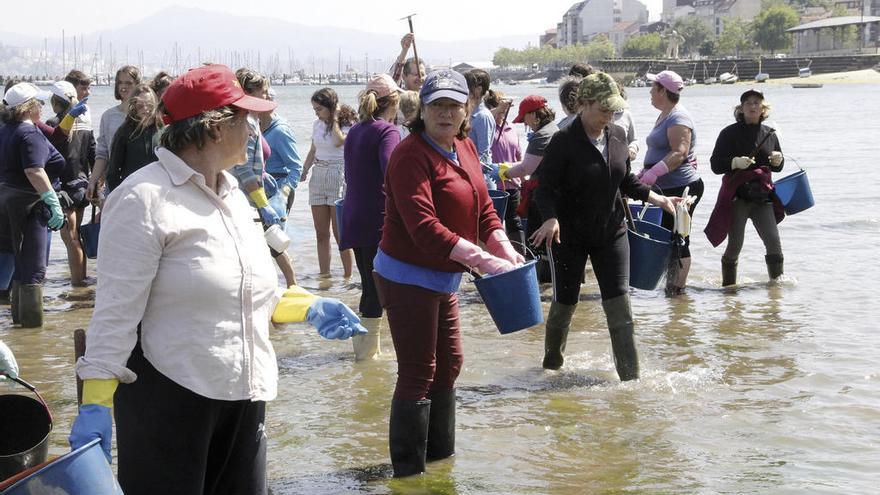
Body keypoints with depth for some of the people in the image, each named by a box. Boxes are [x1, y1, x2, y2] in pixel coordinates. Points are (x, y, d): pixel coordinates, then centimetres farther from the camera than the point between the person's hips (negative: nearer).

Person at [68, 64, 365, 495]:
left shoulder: (232, 194, 13)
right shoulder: (143, 199, -13)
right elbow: (116, 311, -17)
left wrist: (308, 308, 6)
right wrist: (96, 404, -22)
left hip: (243, 396, 8)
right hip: (169, 396, -8)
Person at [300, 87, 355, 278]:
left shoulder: (347, 125, -6)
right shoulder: (317, 124, 12)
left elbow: (338, 141, -25)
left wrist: (335, 118, -15)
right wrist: (303, 172, 14)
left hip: (339, 177, -6)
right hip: (318, 177, 6)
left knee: (340, 233, -6)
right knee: (321, 234, 6)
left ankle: (348, 275, 1)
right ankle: (324, 275, 10)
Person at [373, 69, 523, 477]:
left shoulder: (465, 149, 7)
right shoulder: (411, 155, -21)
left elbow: (483, 209, 9)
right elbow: (424, 228, -30)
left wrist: (505, 248, -10)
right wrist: (483, 260, -31)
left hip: (443, 278, 9)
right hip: (408, 277, -9)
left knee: (448, 365, 18)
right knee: (418, 375, -3)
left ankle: (441, 455, 34)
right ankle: (408, 470, 9)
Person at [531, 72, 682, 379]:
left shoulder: (617, 136, 2)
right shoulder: (564, 142, -15)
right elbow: (545, 190, -17)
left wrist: (654, 198, 3)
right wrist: (551, 219, -35)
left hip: (611, 233, 4)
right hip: (569, 236, -4)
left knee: (619, 304, -4)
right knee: (564, 302, 8)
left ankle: (630, 377, -2)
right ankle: (552, 362, 33)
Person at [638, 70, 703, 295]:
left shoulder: (678, 118, -14)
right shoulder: (664, 116, 18)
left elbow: (679, 152, -25)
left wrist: (653, 173, -32)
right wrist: (643, 173, 20)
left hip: (681, 188, -10)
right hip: (667, 189, 10)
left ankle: (678, 288, -2)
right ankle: (671, 286, 15)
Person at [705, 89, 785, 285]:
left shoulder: (769, 134, 11)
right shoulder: (730, 133, -3)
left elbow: (777, 167, 22)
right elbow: (715, 164, -7)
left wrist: (778, 161, -1)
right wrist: (735, 162, -23)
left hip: (762, 196, 3)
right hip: (737, 196, -3)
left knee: (774, 242, -6)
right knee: (735, 245, 0)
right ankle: (728, 286, 15)